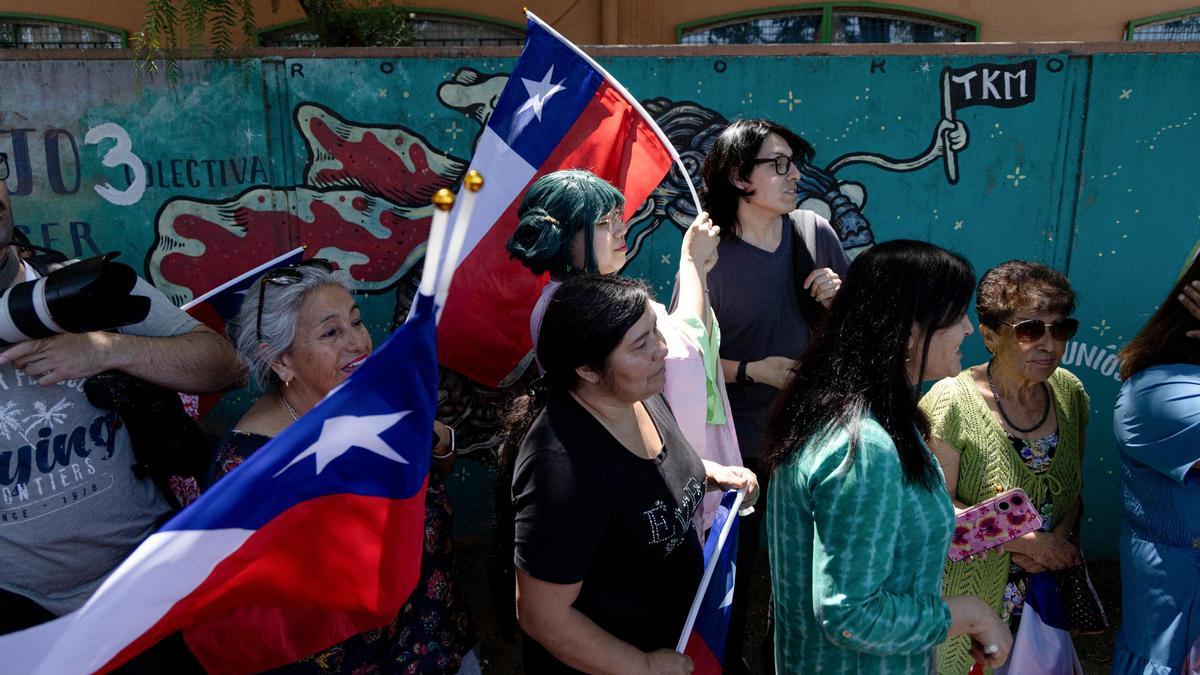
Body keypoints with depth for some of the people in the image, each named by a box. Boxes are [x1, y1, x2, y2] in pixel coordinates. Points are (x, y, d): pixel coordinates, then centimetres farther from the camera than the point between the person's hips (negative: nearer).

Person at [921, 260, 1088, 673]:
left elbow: (1074, 485, 9)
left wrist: (1057, 539, -9)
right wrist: (1027, 541, -17)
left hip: (1046, 592, 5)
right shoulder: (952, 403, -21)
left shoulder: (1069, 392, -2)